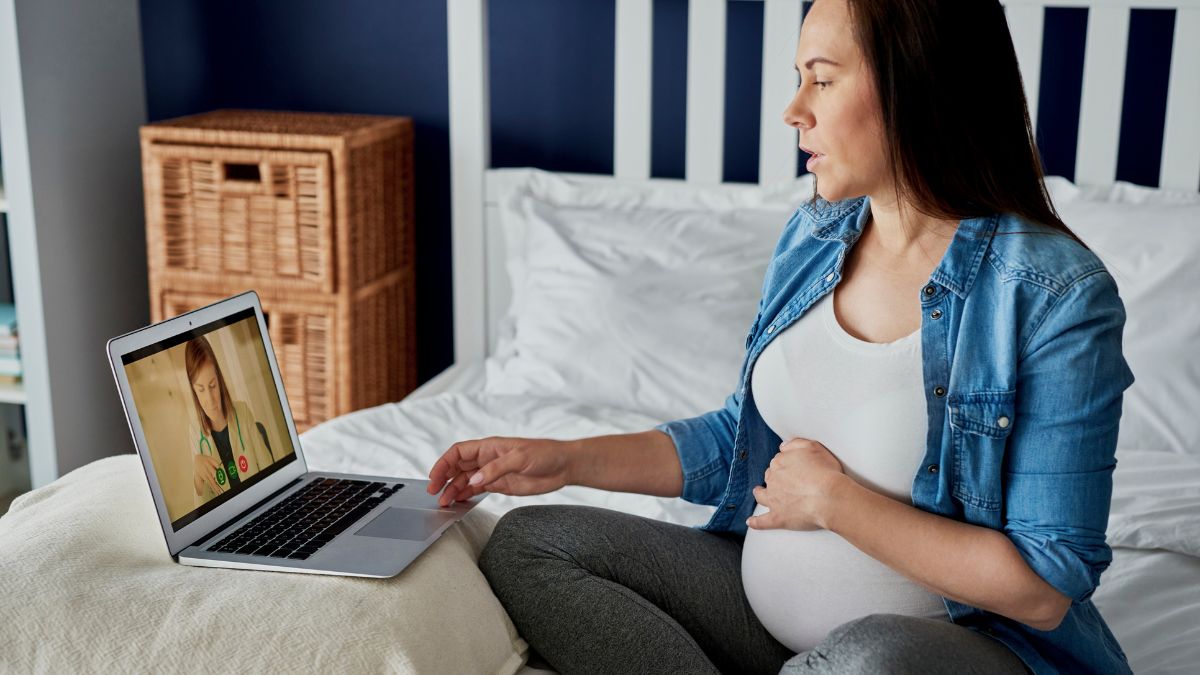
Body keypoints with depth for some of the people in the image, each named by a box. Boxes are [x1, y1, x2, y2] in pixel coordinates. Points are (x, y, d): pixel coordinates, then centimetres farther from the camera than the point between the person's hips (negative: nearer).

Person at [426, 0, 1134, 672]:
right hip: (763, 597, 7)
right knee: (525, 541, -4)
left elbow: (1048, 589, -19)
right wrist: (568, 459, 6)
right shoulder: (812, 236, 4)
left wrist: (835, 501, -17)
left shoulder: (1057, 297, -18)